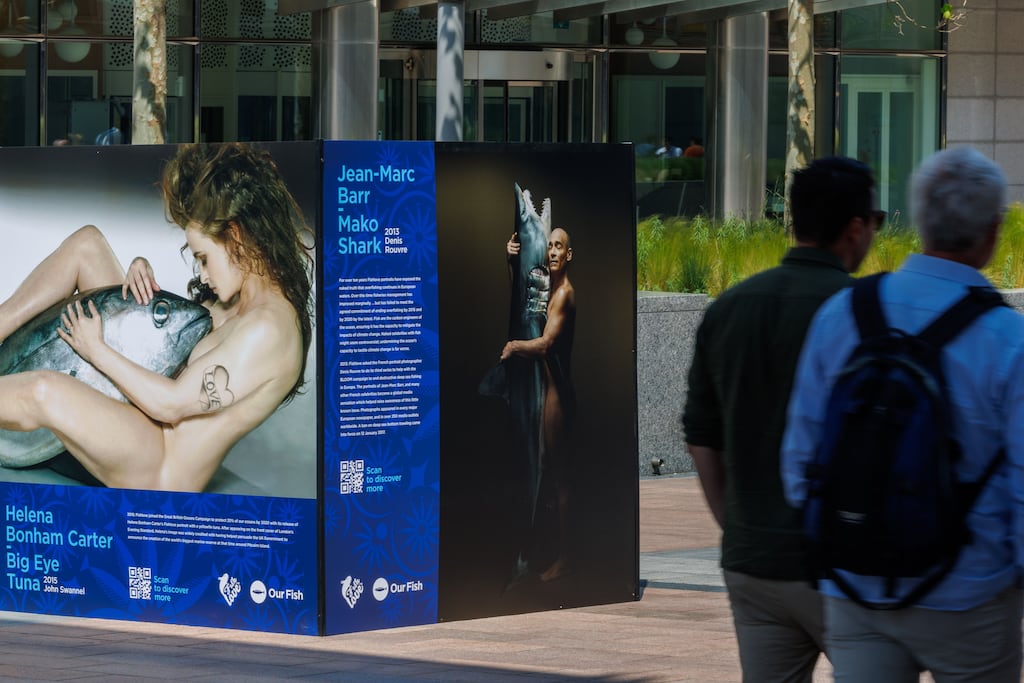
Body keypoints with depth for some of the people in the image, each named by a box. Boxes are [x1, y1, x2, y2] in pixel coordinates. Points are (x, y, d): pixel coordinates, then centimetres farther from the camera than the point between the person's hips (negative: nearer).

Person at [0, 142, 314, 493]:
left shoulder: (267, 328, -26)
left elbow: (171, 404, -24)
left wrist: (95, 350, -15)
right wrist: (142, 272, 1)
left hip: (158, 470, -11)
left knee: (45, 392, -40)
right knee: (87, 241, 7)